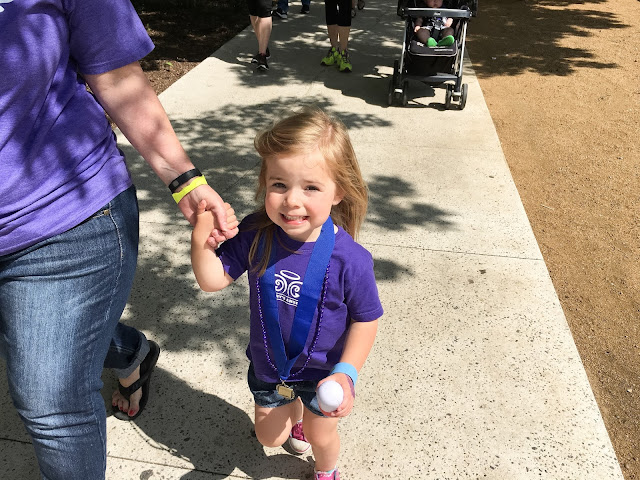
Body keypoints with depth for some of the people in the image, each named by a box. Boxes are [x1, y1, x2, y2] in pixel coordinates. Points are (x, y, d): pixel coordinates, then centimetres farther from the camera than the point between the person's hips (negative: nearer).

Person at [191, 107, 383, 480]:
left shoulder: (350, 260, -32)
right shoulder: (256, 234, -22)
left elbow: (366, 319, -17)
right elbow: (214, 279, -13)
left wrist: (346, 373, -23)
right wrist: (201, 239, -30)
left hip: (323, 371, -3)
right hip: (269, 365, 3)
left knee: (321, 437, 24)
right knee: (270, 436, 27)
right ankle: (293, 411, 63)